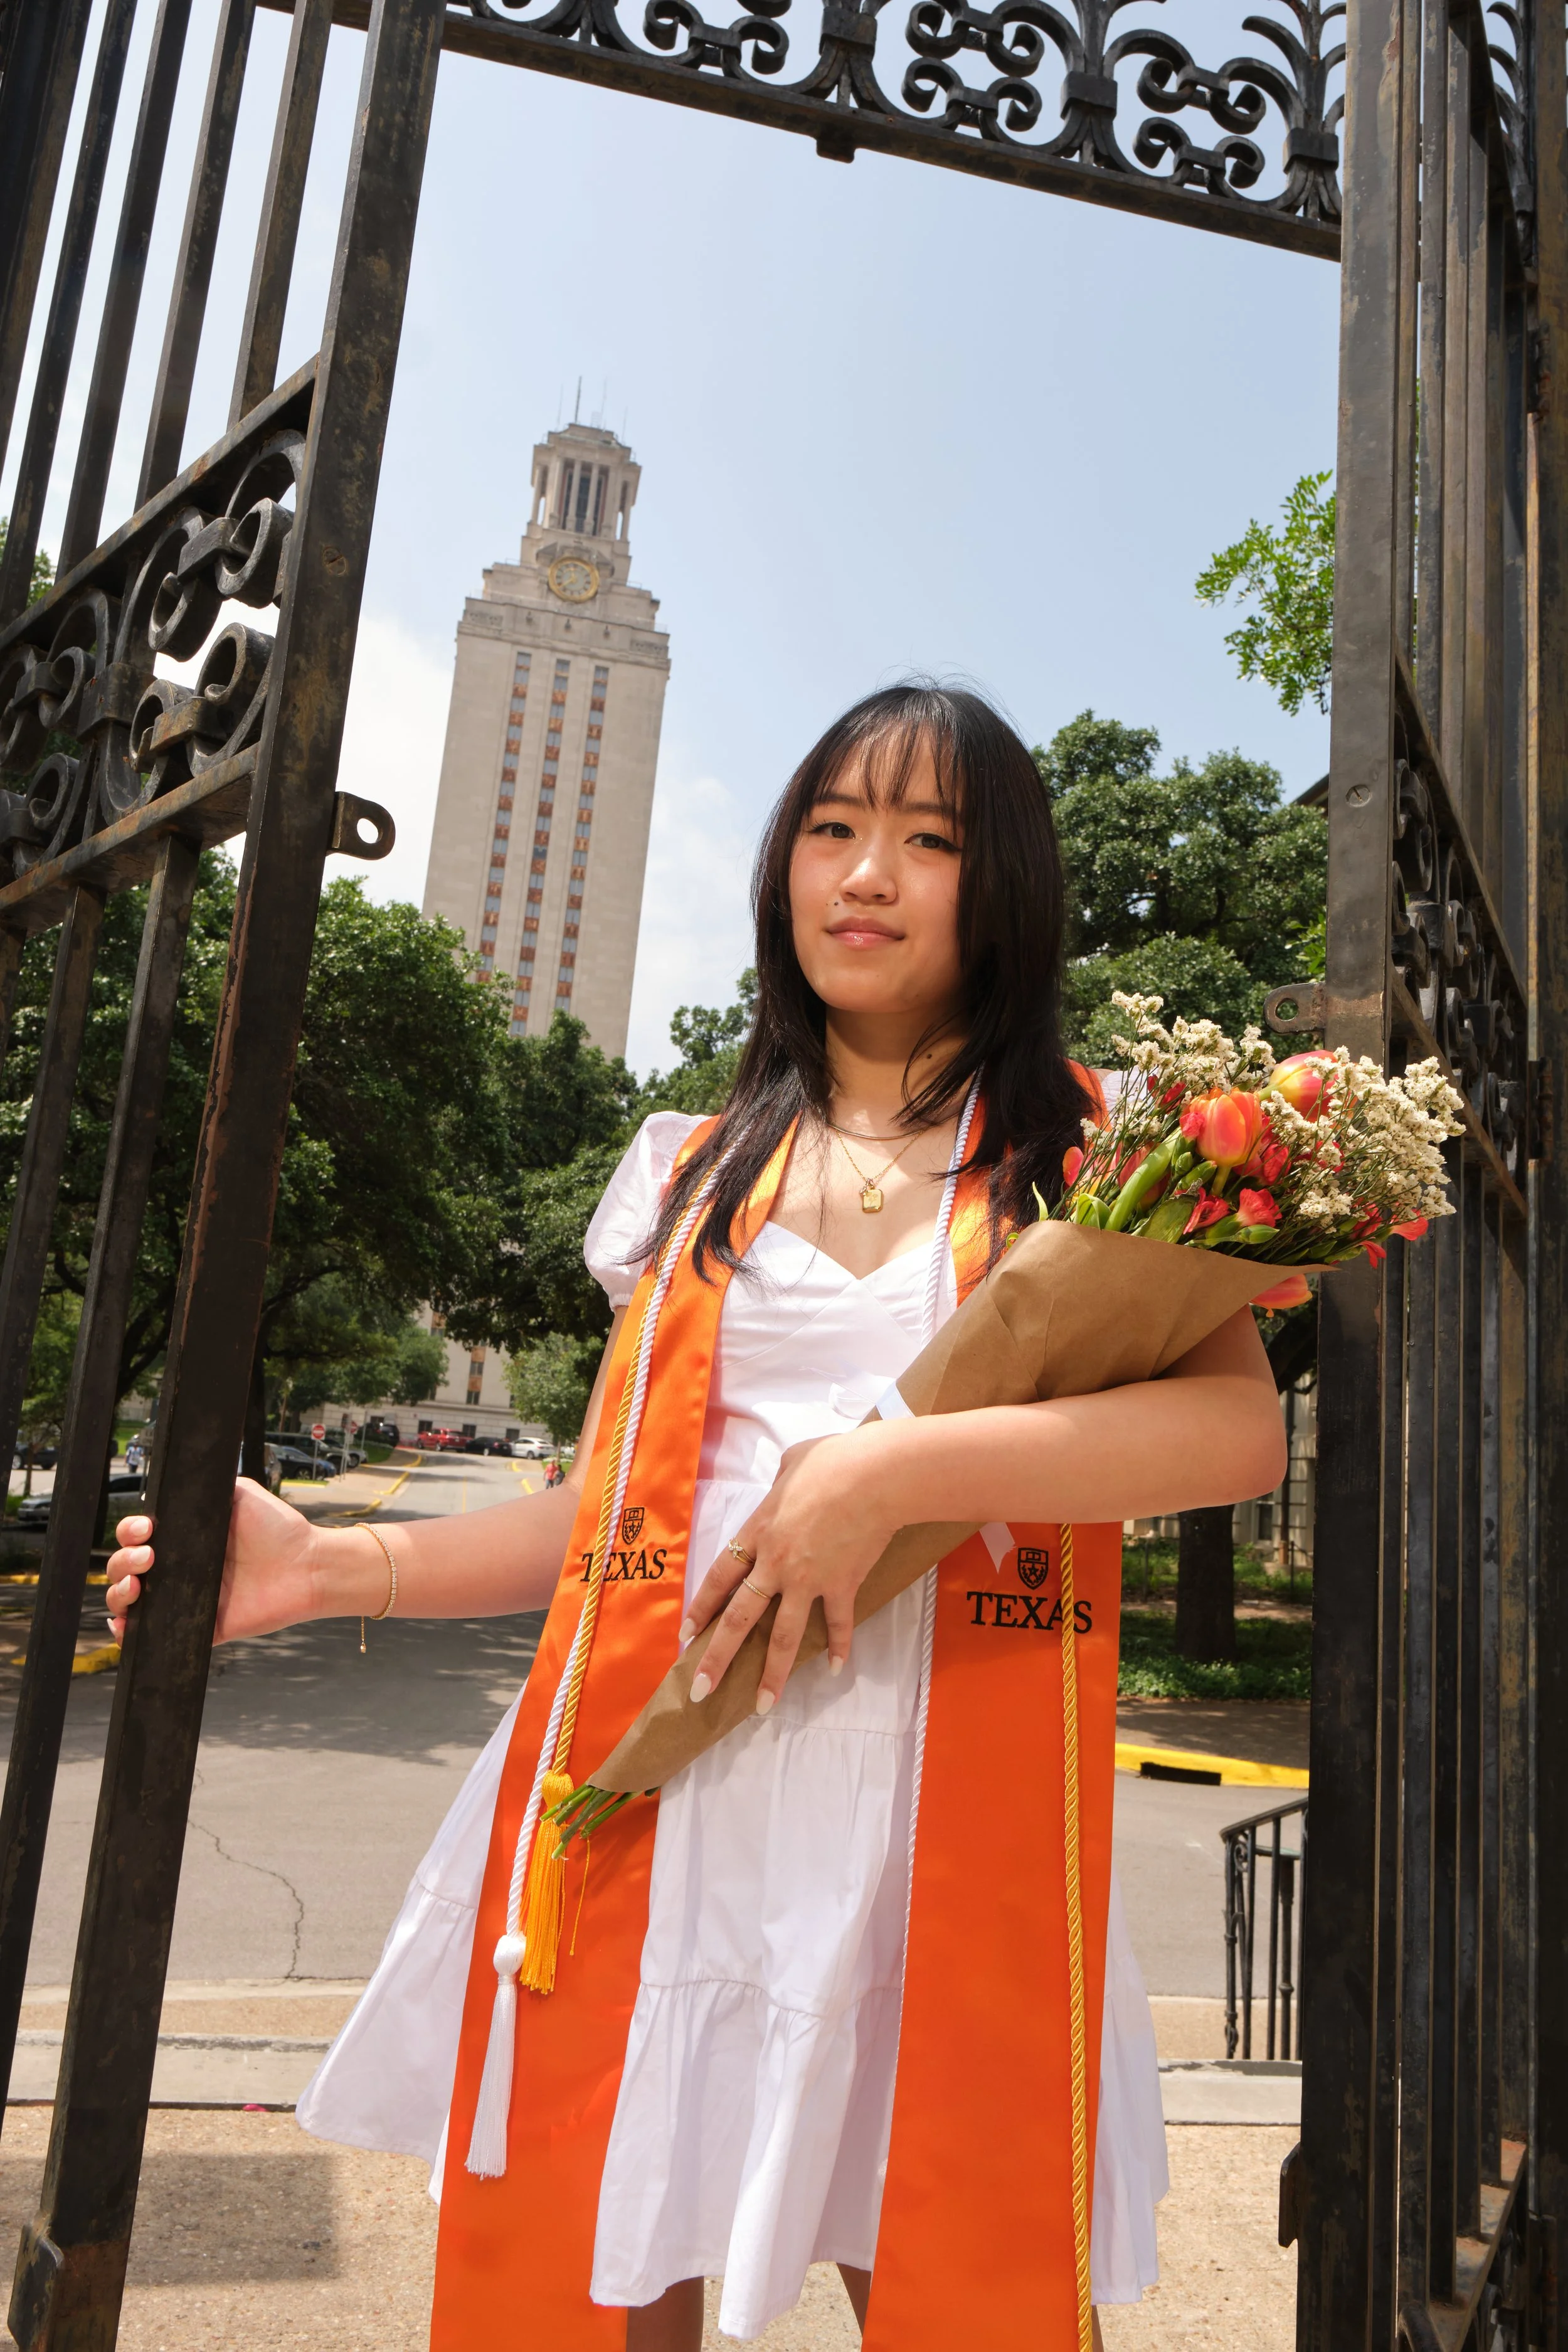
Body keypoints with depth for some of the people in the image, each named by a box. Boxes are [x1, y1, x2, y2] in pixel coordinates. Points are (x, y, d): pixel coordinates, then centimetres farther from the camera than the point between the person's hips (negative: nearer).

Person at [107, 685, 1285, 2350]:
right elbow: (634, 1504, 14)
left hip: (942, 1828, -2)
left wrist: (897, 1472, -19)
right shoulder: (695, 1177, 14)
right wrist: (328, 1567, 6)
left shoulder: (1095, 1155, 5)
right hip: (644, 1807, 3)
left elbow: (1243, 1429, -10)